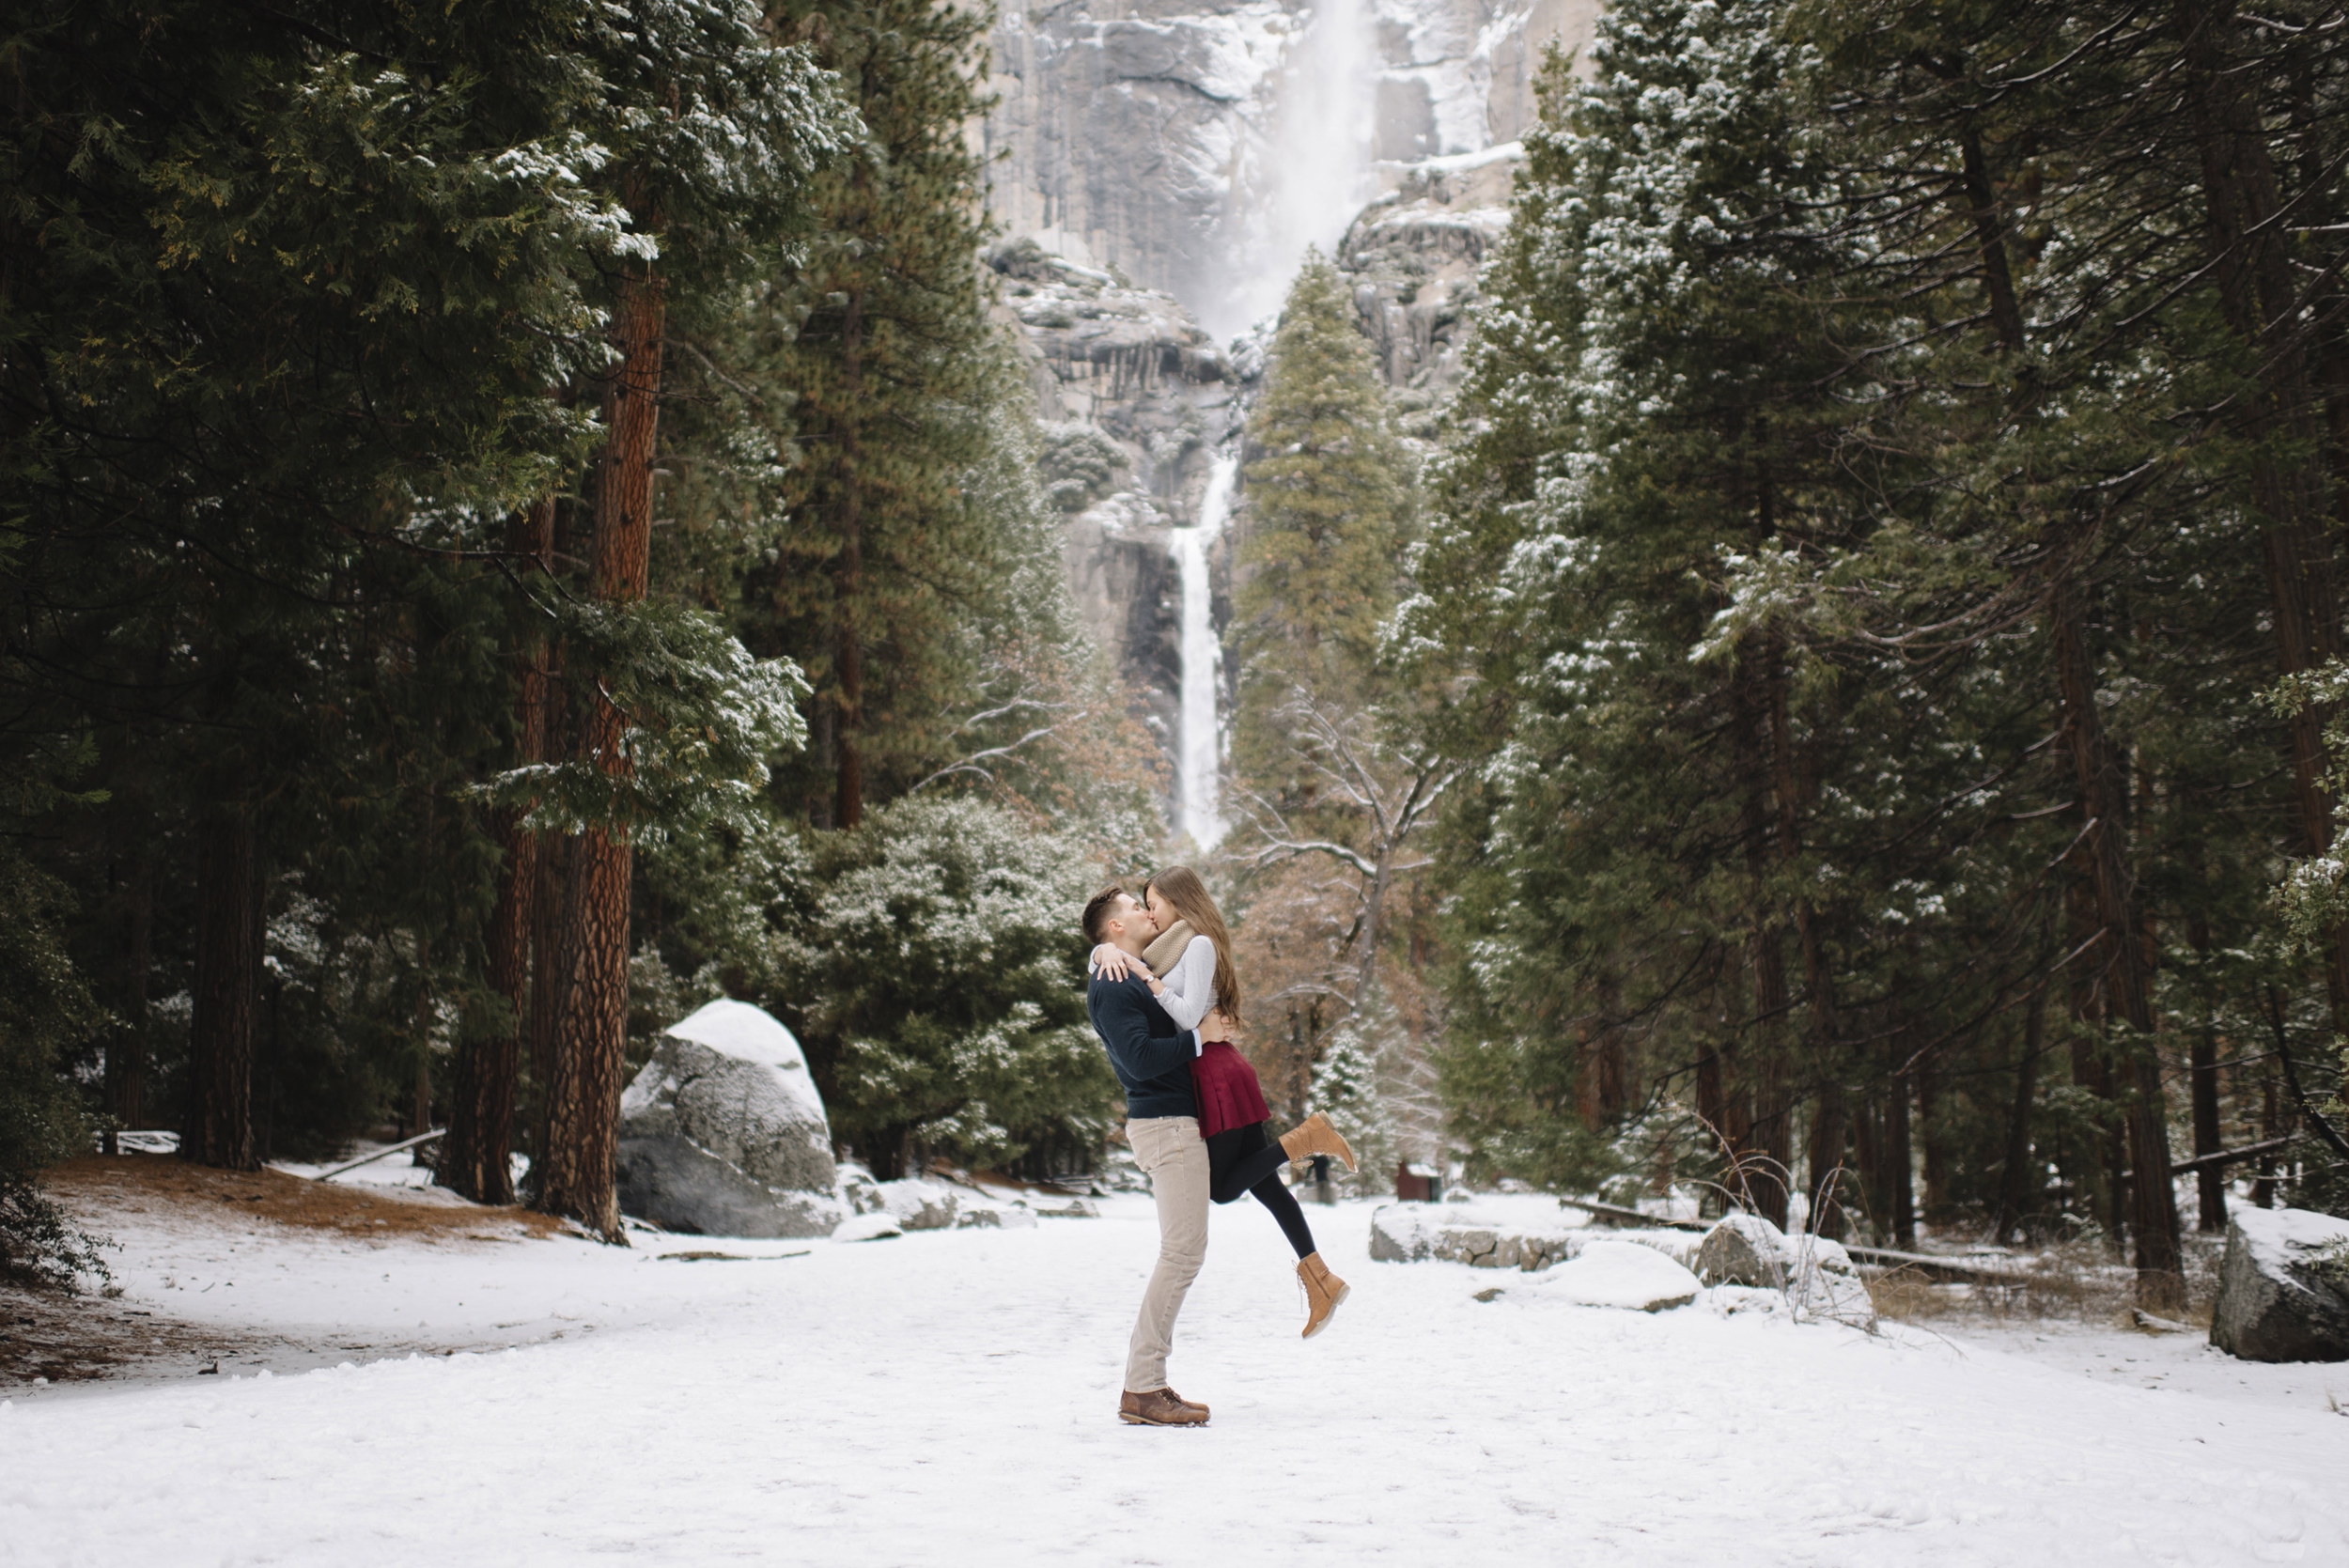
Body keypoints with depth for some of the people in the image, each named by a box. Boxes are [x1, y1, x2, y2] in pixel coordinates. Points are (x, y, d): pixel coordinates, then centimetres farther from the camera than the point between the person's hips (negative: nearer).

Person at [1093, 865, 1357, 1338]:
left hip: (1217, 1073, -9)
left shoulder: (1200, 945, -10)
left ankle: (1305, 1138, -4)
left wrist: (1146, 976, -15)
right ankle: (1321, 1279, 10)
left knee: (1223, 1188, -4)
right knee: (1260, 1182, 8)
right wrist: (1109, 950, -6)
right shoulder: (1171, 947, 16)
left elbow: (1189, 1016, -18)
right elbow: (1097, 955, 16)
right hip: (1210, 1074, 9)